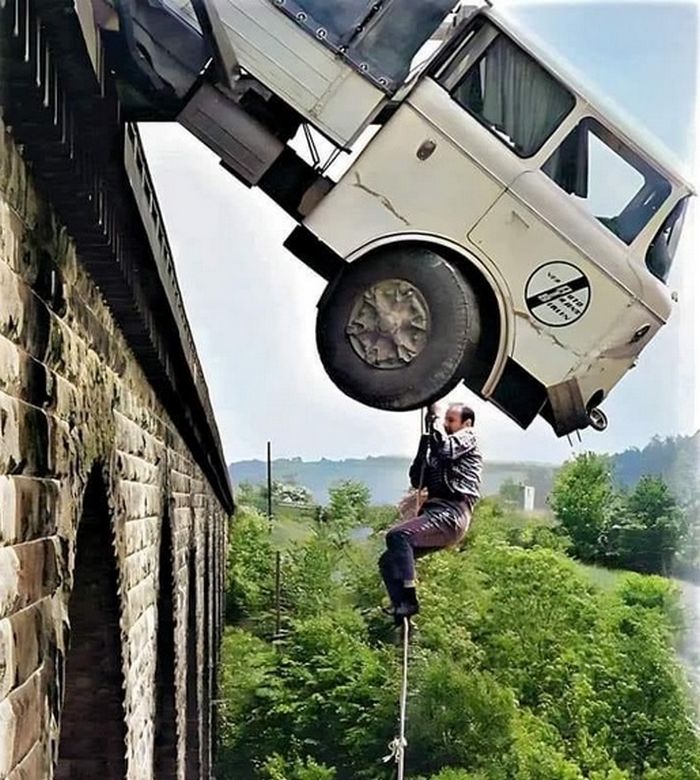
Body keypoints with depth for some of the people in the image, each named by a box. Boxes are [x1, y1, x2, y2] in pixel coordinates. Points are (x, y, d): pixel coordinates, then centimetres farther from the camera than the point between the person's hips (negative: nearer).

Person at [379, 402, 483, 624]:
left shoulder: (467, 438, 6)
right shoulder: (440, 452, 28)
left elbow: (445, 449, -18)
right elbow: (417, 481, 19)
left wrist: (433, 418, -7)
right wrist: (425, 441, 10)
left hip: (451, 514, -9)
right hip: (433, 512, 9)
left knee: (397, 536, -28)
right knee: (388, 560, 1)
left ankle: (409, 600, -28)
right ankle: (401, 618, -6)